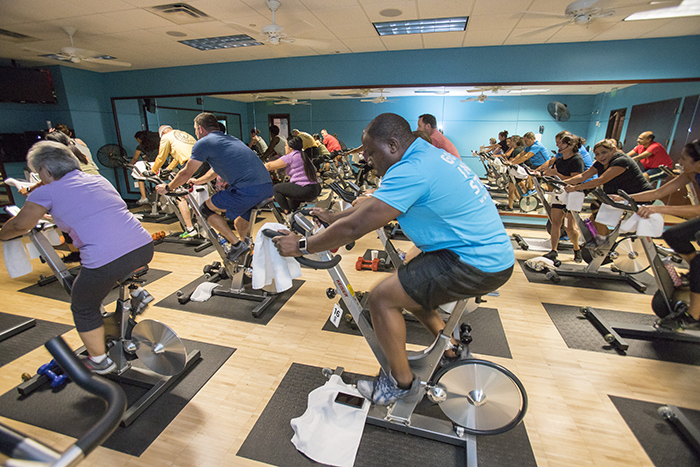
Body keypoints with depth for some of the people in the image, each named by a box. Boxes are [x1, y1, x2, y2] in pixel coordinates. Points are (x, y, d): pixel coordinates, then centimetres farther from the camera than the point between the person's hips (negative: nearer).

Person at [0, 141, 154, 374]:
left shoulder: (46, 193, 7)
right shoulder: (99, 179, 23)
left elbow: (20, 226, 22)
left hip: (106, 261, -5)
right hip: (145, 247, 6)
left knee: (84, 309, 21)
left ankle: (99, 362, 35)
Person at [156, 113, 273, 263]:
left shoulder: (204, 143, 6)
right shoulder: (230, 138, 30)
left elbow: (186, 173, 12)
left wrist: (167, 187, 31)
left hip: (248, 191, -8)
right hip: (268, 187, 8)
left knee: (206, 208, 13)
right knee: (241, 211, 36)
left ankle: (236, 244, 8)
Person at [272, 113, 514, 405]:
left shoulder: (412, 170, -22)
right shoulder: (428, 154, 10)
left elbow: (355, 227, -23)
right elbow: (377, 202, 17)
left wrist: (302, 246, -11)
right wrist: (333, 217, 19)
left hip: (478, 263, -10)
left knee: (382, 298, -9)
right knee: (405, 286, 21)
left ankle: (401, 382, 14)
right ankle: (450, 349, 34)